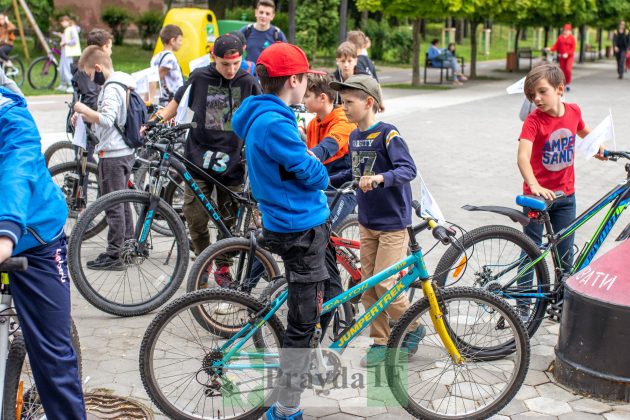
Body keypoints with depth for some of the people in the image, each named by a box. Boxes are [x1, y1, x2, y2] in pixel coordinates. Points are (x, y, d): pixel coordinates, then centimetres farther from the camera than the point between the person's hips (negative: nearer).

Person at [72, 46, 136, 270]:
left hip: (112, 154, -10)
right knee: (121, 203, 18)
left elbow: (107, 119, -28)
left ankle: (113, 255, 0)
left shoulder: (112, 88, -17)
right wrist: (84, 116, 6)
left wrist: (84, 109, -17)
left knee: (113, 206, -5)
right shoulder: (121, 85, 14)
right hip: (125, 152, 10)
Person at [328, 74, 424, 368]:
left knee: (384, 284, -7)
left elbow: (408, 169, -26)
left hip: (392, 222, -7)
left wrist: (380, 178, -41)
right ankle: (380, 341, 19)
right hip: (367, 222, 7)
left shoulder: (388, 134, -16)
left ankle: (413, 329, 17)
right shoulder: (354, 137, 8)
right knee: (368, 285, 7)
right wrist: (330, 180, 12)